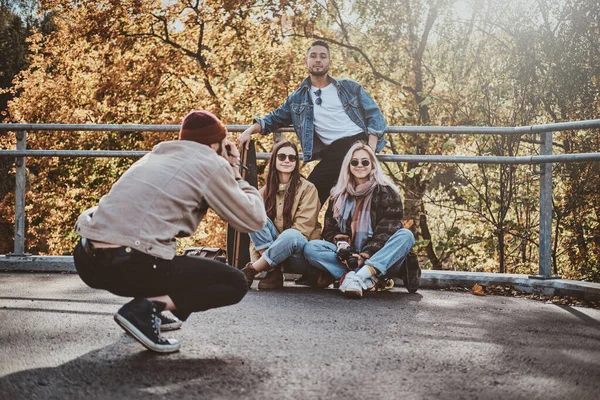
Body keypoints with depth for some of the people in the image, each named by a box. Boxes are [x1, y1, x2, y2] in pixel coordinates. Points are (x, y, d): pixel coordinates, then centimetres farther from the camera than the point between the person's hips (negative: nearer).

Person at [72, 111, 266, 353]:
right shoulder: (211, 165, 2)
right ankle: (148, 307, -9)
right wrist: (235, 174, 18)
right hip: (131, 267, -8)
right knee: (235, 283, 7)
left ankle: (151, 312, 20)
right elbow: (255, 220, 4)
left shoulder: (156, 156, 22)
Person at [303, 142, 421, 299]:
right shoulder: (339, 194, 14)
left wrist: (366, 255, -22)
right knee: (311, 248, -21)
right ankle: (368, 279, -36)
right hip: (348, 256, 2)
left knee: (406, 235, -29)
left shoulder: (387, 192, 3)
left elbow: (388, 229, -8)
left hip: (377, 257, -2)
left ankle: (356, 277, -45)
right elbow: (330, 227, 8)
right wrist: (341, 243, -15)